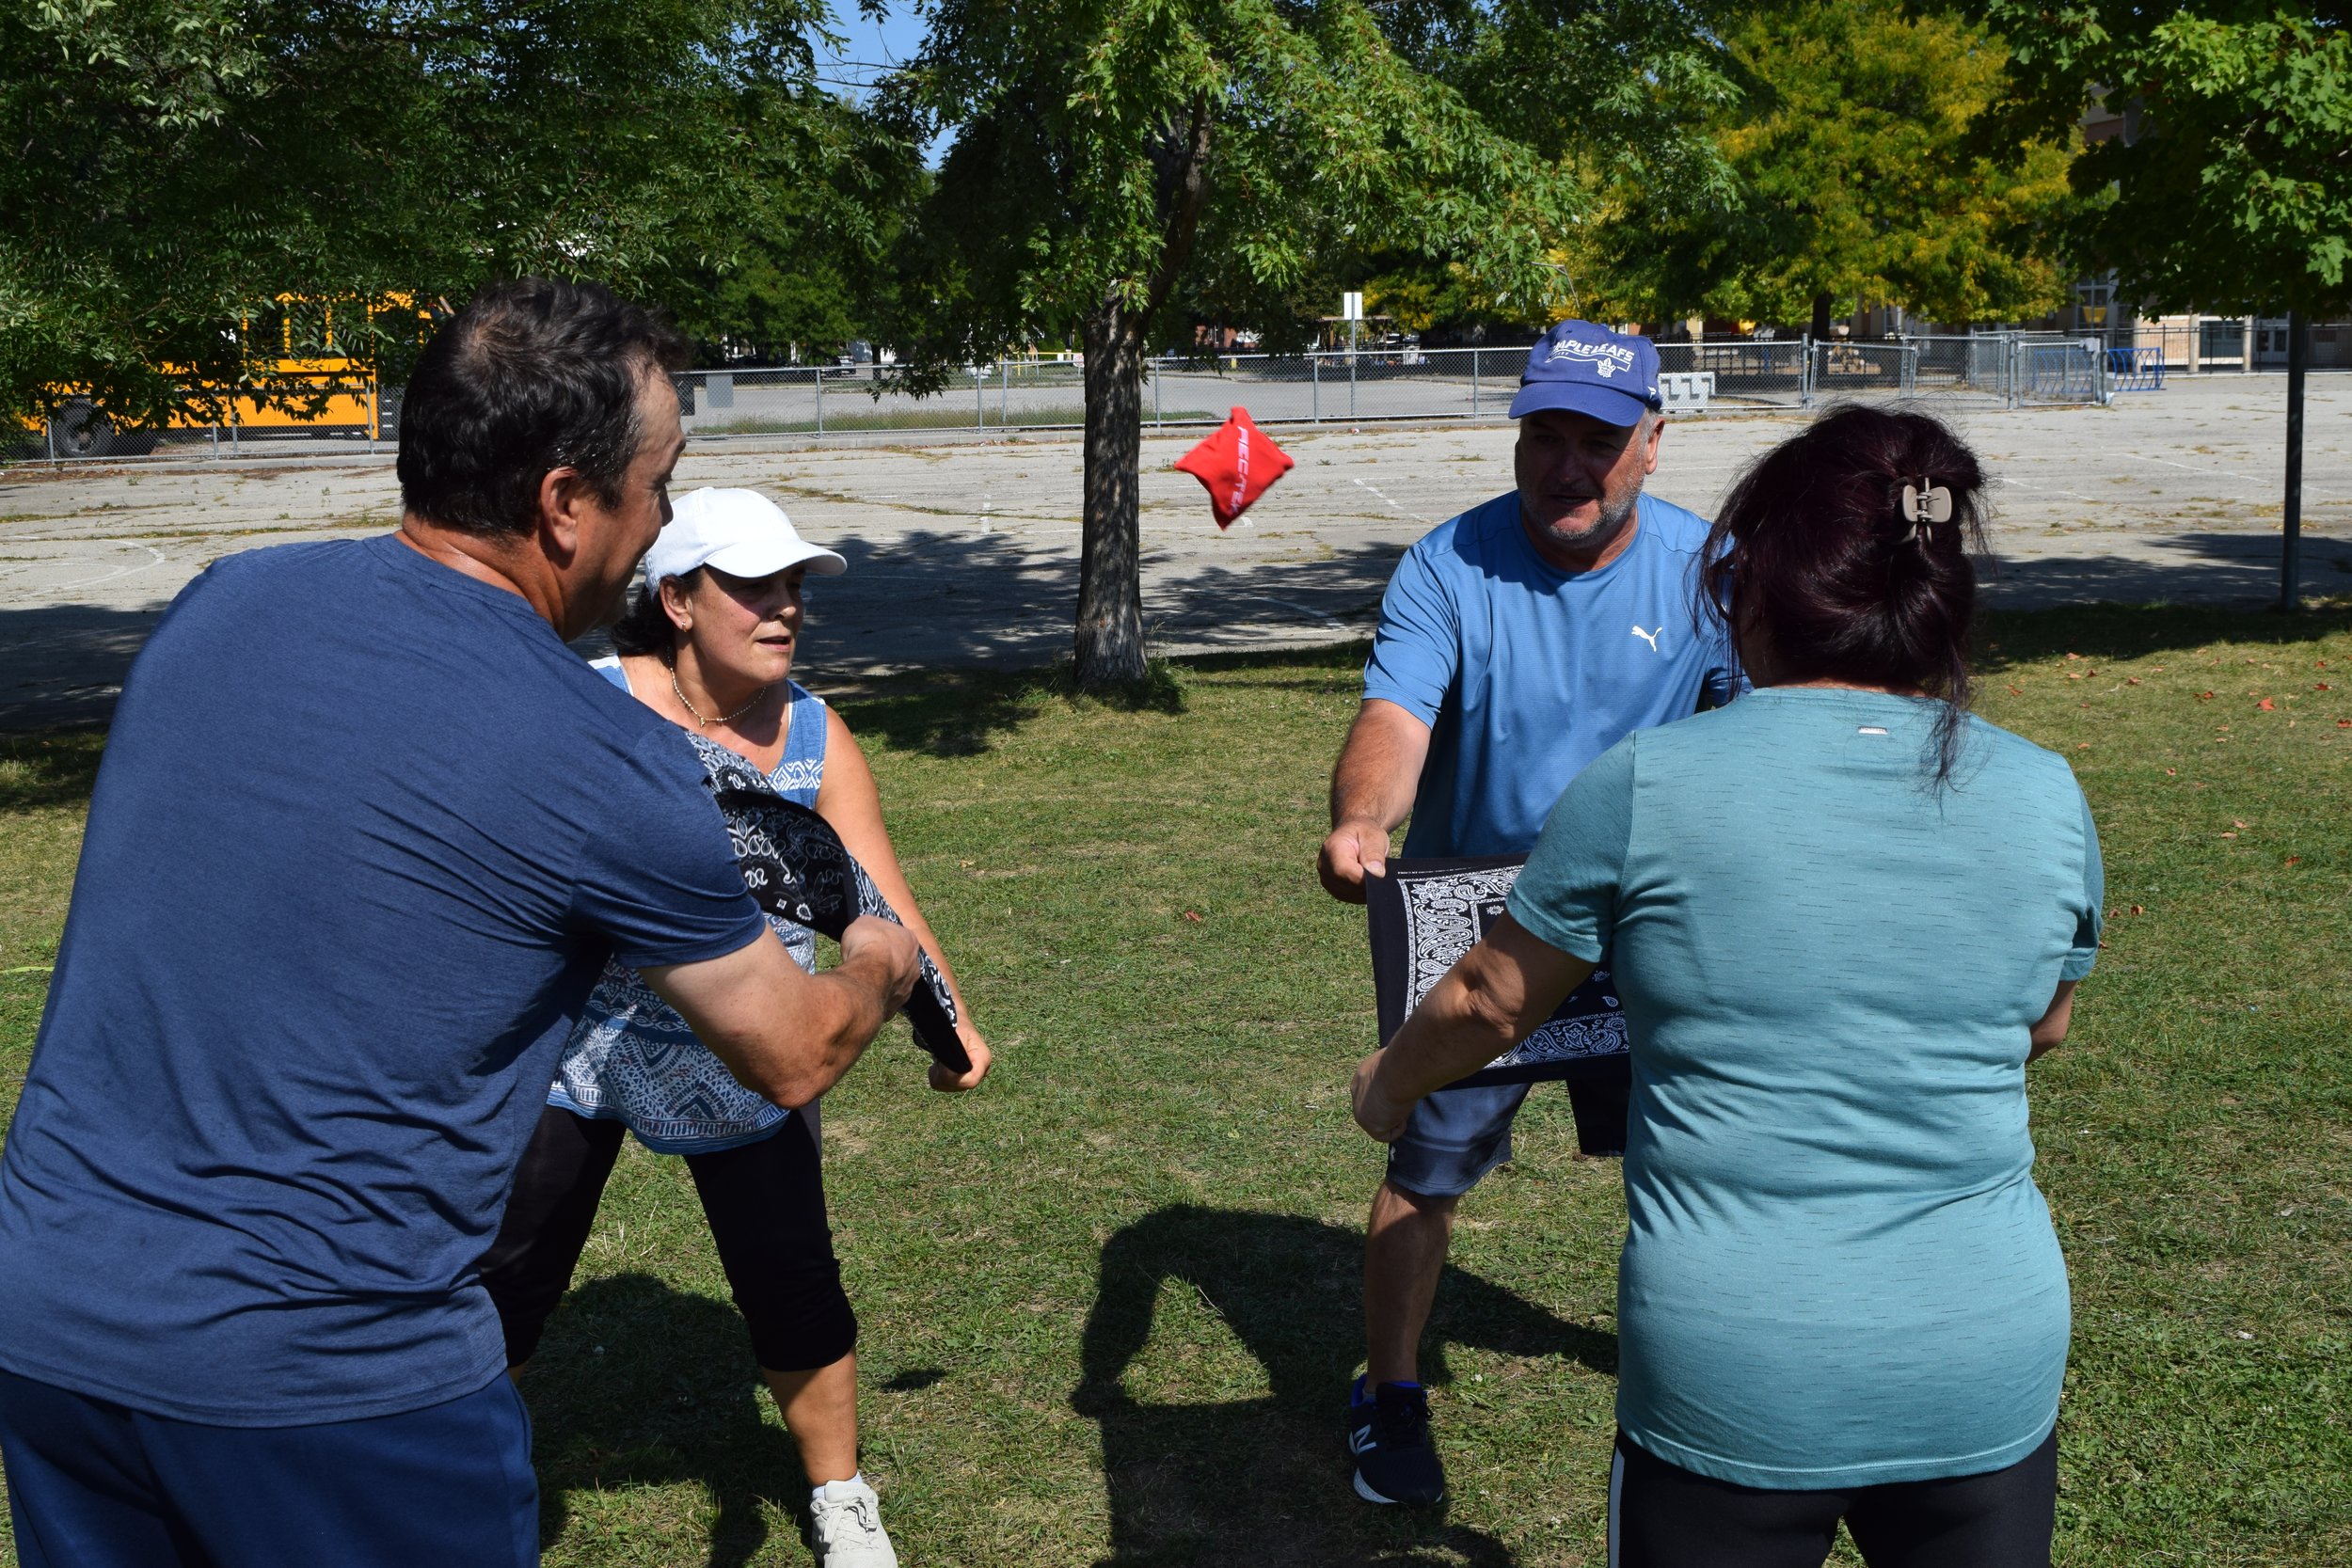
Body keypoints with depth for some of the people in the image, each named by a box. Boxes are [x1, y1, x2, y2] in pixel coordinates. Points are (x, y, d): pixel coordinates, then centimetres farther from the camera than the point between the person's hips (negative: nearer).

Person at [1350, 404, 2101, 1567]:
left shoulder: (1645, 786, -12)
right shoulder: (2045, 798, -3)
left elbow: (1489, 997, 2)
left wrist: (1390, 1084, 22)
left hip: (1732, 1387, -2)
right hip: (1989, 1382, 3)